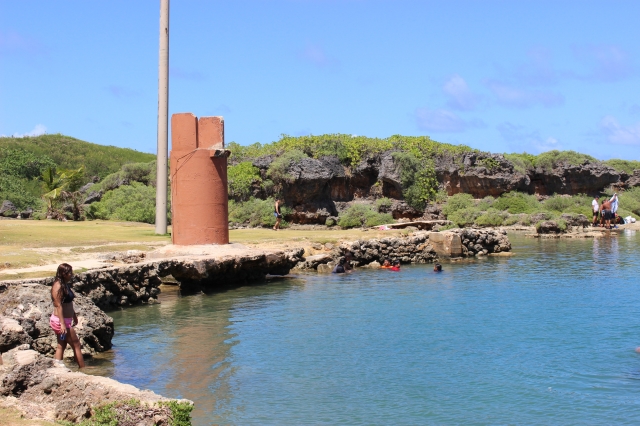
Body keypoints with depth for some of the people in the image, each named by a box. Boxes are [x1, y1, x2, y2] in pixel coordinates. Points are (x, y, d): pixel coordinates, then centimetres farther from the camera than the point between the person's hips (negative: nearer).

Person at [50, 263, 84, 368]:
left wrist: (74, 316, 26)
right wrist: (63, 324, -25)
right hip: (60, 321, -9)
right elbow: (58, 306, -22)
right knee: (76, 344, -1)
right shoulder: (58, 286, -19)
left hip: (65, 320, 9)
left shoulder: (65, 285, 10)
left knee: (61, 345, 10)